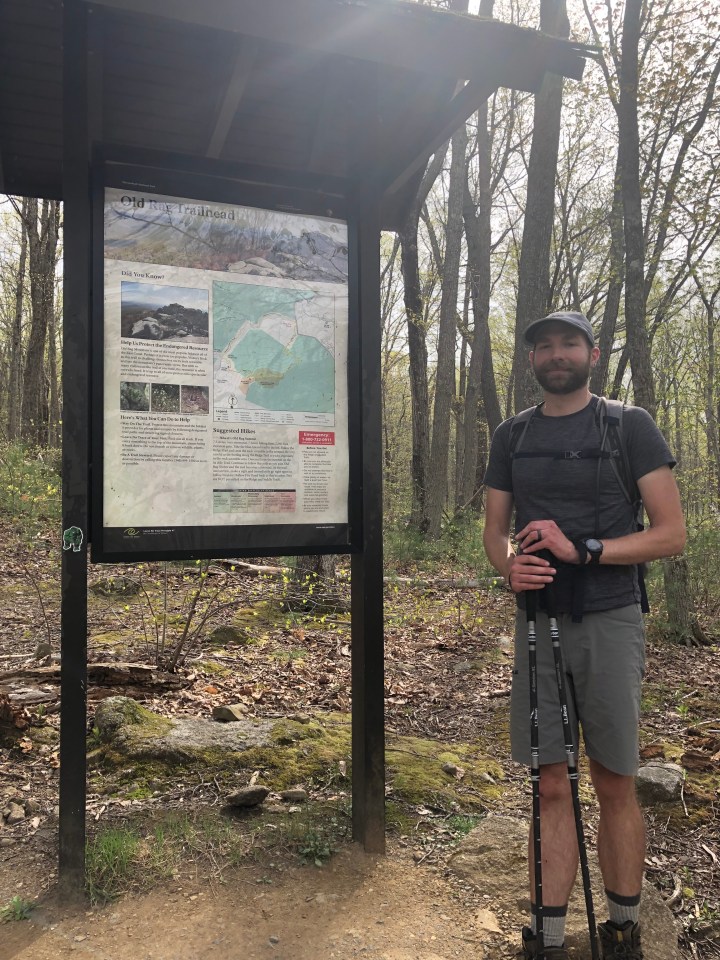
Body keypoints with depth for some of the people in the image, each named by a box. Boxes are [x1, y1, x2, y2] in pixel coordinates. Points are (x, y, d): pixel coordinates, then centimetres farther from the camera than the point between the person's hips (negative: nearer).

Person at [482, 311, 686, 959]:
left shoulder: (630, 425, 0)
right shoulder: (511, 436, 10)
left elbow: (672, 533, -5)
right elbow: (495, 529, 12)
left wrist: (582, 549, -17)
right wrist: (510, 563, -11)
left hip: (610, 622, -2)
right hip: (537, 621, 3)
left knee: (615, 786, 8)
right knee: (552, 787, 7)